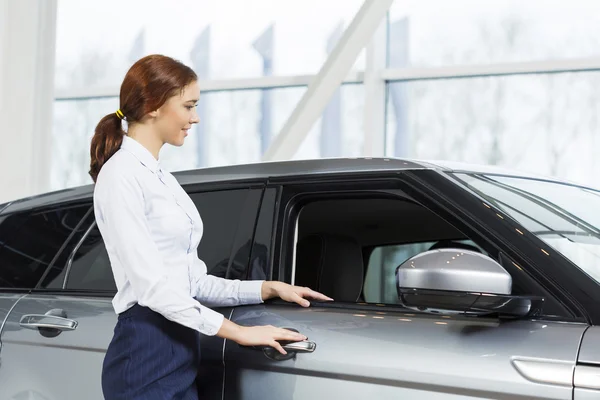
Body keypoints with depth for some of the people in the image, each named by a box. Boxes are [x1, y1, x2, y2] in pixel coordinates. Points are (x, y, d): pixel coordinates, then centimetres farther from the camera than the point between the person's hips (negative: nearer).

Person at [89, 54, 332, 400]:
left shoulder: (160, 177, 16)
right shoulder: (122, 175, -12)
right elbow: (150, 286, -17)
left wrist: (268, 289, 8)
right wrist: (238, 332, -15)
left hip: (181, 353, 9)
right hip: (146, 356, -9)